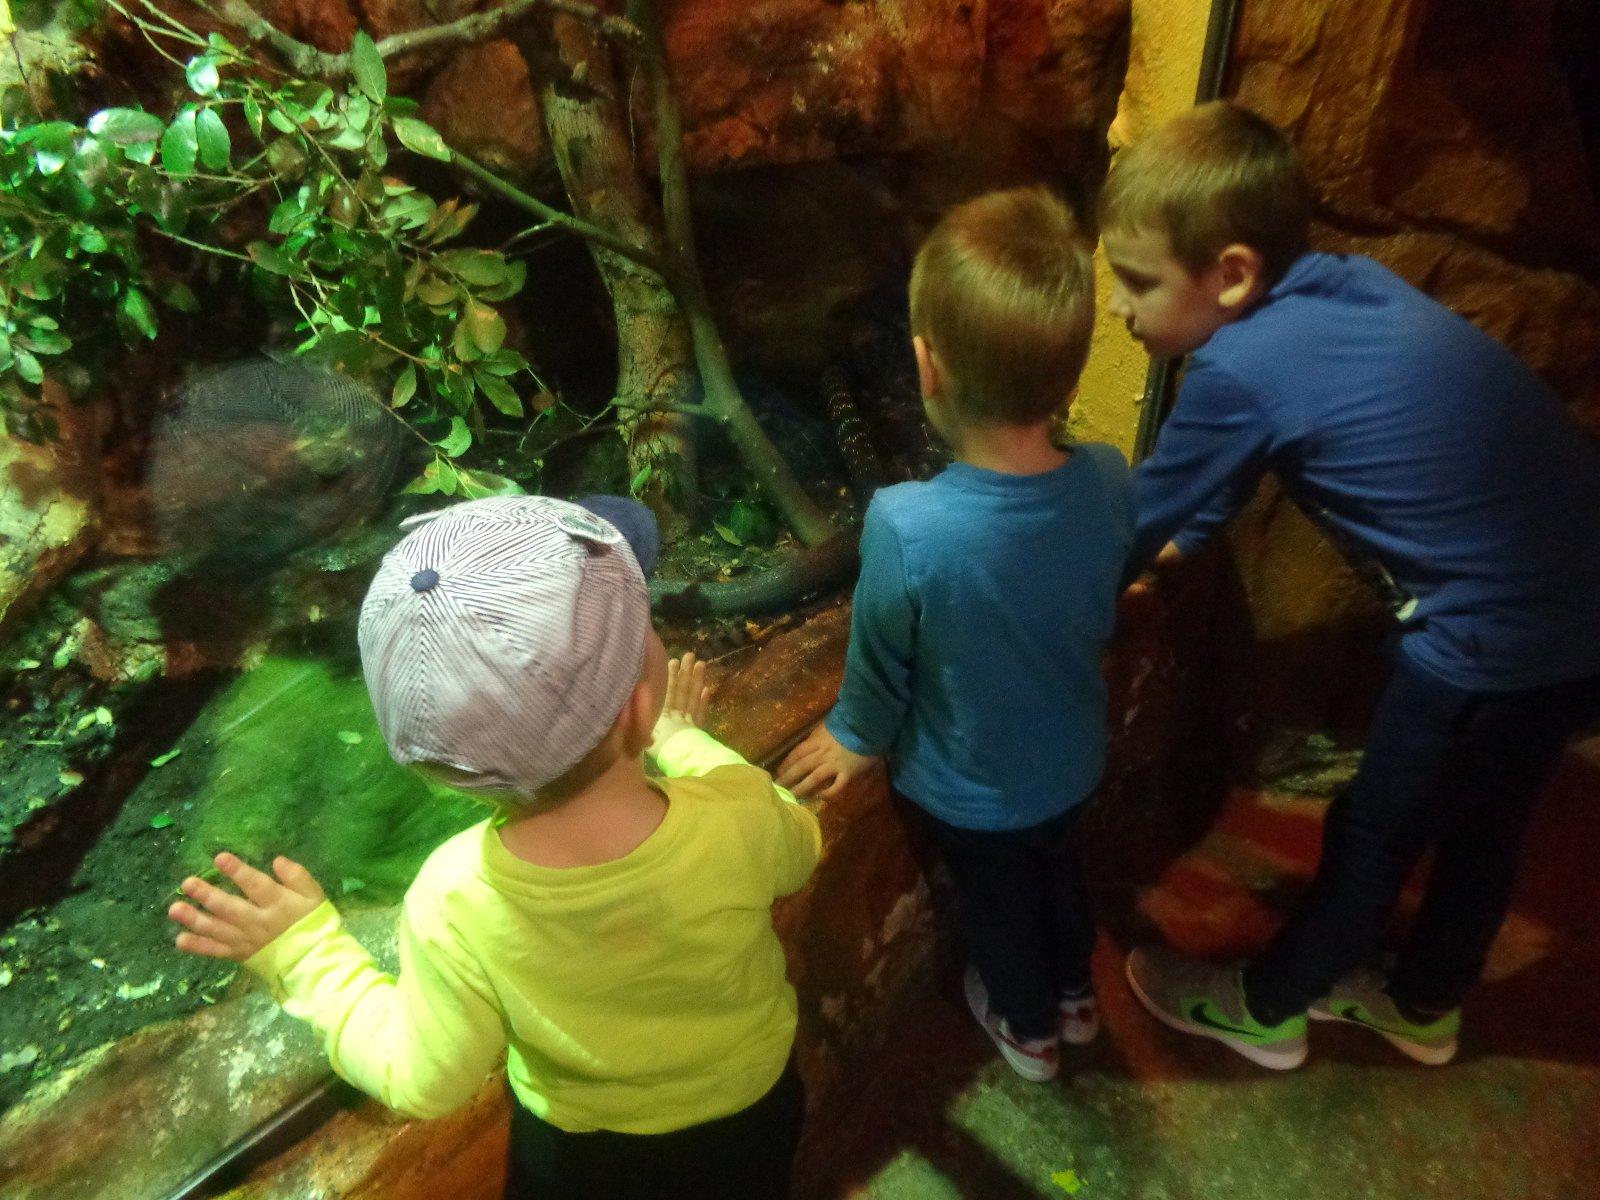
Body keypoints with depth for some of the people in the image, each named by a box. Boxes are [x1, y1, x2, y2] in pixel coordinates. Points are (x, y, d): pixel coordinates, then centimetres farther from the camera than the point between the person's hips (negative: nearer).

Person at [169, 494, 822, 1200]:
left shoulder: (456, 902, -37)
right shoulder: (738, 811, -38)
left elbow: (426, 1081, -18)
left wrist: (305, 955, -8)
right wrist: (681, 736, 0)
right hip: (750, 1106, 1)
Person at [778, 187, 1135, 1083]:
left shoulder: (906, 527, -38)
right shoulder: (1107, 482, -23)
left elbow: (882, 662, -20)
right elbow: (1105, 617, -3)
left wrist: (856, 739, 1)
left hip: (968, 789, -3)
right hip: (1071, 762, 4)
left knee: (998, 903, 26)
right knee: (1060, 866, 32)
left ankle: (1029, 1028, 55)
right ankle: (1076, 995, 60)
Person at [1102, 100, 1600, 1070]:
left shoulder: (1241, 370, -22)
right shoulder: (1349, 282, 2)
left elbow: (1131, 533, -11)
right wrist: (1184, 538, 17)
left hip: (1497, 639, -8)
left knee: (1373, 835, 12)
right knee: (1483, 818, 25)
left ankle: (1266, 1008, 37)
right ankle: (1424, 1004, 50)